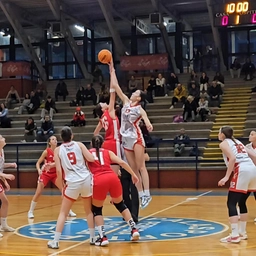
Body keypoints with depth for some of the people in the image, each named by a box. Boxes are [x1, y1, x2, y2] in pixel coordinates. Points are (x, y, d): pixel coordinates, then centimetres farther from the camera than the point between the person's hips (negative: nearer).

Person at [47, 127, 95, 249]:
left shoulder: (58, 150, 5)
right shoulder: (79, 145, 6)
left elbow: (59, 171, 0)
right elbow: (91, 159, -5)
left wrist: (59, 182, 15)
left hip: (73, 183, -1)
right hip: (86, 180, 1)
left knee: (63, 212, 10)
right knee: (89, 210, 20)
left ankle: (55, 241, 6)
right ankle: (92, 237, 22)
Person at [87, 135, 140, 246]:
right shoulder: (108, 152, 24)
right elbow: (122, 163, 13)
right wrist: (133, 175, 17)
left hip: (99, 181, -2)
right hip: (113, 178, 2)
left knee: (96, 209, 19)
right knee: (120, 204, 27)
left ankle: (102, 237, 6)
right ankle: (134, 229, 19)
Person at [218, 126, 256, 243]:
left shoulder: (224, 143, 5)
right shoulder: (237, 142, 26)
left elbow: (233, 158, -13)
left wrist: (226, 177, -13)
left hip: (242, 171, -8)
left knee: (231, 203, -3)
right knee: (242, 203, 20)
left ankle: (234, 235, -9)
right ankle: (242, 233, 25)